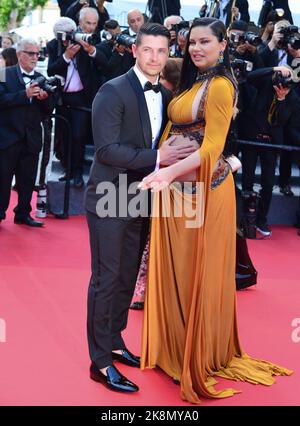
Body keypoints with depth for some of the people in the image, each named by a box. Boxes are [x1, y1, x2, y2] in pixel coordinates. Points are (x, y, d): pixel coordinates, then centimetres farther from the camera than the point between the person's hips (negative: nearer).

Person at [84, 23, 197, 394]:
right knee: (106, 278, -1)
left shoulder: (165, 96, 9)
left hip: (141, 199, 7)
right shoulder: (113, 91, -13)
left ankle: (114, 342, 31)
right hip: (110, 198, -7)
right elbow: (106, 149, -20)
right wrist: (158, 158, -24)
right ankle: (100, 361, 8)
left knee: (127, 277, 15)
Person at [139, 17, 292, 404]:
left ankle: (201, 357, 19)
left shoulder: (220, 86, -13)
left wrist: (170, 172, -31)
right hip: (176, 187, 8)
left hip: (203, 187, -8)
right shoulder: (192, 82, 13)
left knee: (199, 272, 3)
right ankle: (175, 345, 29)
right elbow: (179, 133, 9)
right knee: (174, 268, 14)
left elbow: (212, 148, -20)